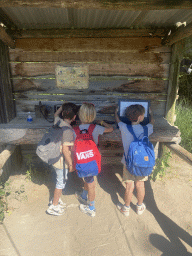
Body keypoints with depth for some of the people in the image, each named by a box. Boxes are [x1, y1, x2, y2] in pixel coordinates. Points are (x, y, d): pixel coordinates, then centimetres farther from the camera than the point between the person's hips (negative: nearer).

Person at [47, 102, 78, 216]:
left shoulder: (58, 121, -5)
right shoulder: (68, 130, -29)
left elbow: (56, 114, 21)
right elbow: (65, 150, -28)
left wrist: (63, 107, 11)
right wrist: (71, 164, -18)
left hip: (56, 158, 9)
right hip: (62, 161, -8)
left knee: (60, 181, 26)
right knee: (61, 183, 11)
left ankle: (56, 199, 45)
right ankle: (54, 206, 29)